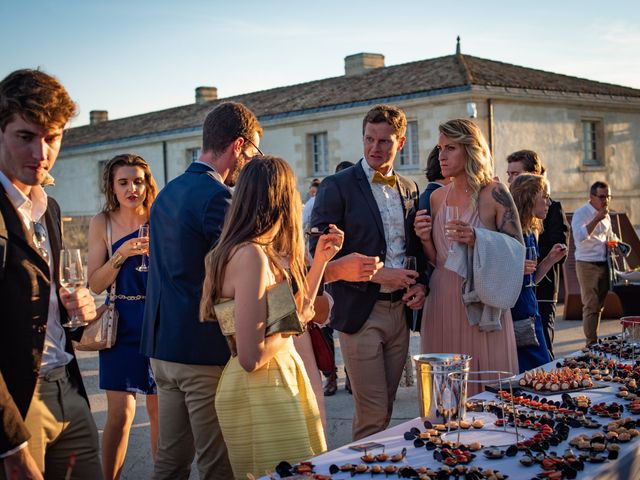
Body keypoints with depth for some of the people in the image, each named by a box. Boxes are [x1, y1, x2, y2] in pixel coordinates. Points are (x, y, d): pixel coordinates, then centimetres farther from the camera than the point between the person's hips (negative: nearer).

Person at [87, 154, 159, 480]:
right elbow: (95, 284, -4)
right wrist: (122, 254, -17)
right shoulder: (102, 223, -1)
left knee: (159, 409, 9)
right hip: (122, 324, -1)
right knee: (120, 413, -1)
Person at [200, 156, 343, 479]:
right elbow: (251, 357, -26)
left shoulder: (267, 252, 7)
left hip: (282, 377, 10)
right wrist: (295, 323, -11)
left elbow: (299, 308, 17)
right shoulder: (251, 255, -22)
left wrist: (320, 259, 16)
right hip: (259, 390, -10)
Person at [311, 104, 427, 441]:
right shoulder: (337, 187, -6)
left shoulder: (409, 189, 12)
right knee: (373, 415, -3)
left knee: (383, 410, 13)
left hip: (399, 312, 6)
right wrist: (377, 275, -17)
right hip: (360, 313, -5)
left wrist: (420, 284, 1)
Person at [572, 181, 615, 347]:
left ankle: (594, 340, 19)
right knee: (591, 306, -7)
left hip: (604, 264, 7)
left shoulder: (605, 215, 13)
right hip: (587, 264, -7)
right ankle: (591, 344, -3)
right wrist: (597, 219, -27)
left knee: (599, 305, 11)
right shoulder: (581, 214, -11)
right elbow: (580, 236, -27)